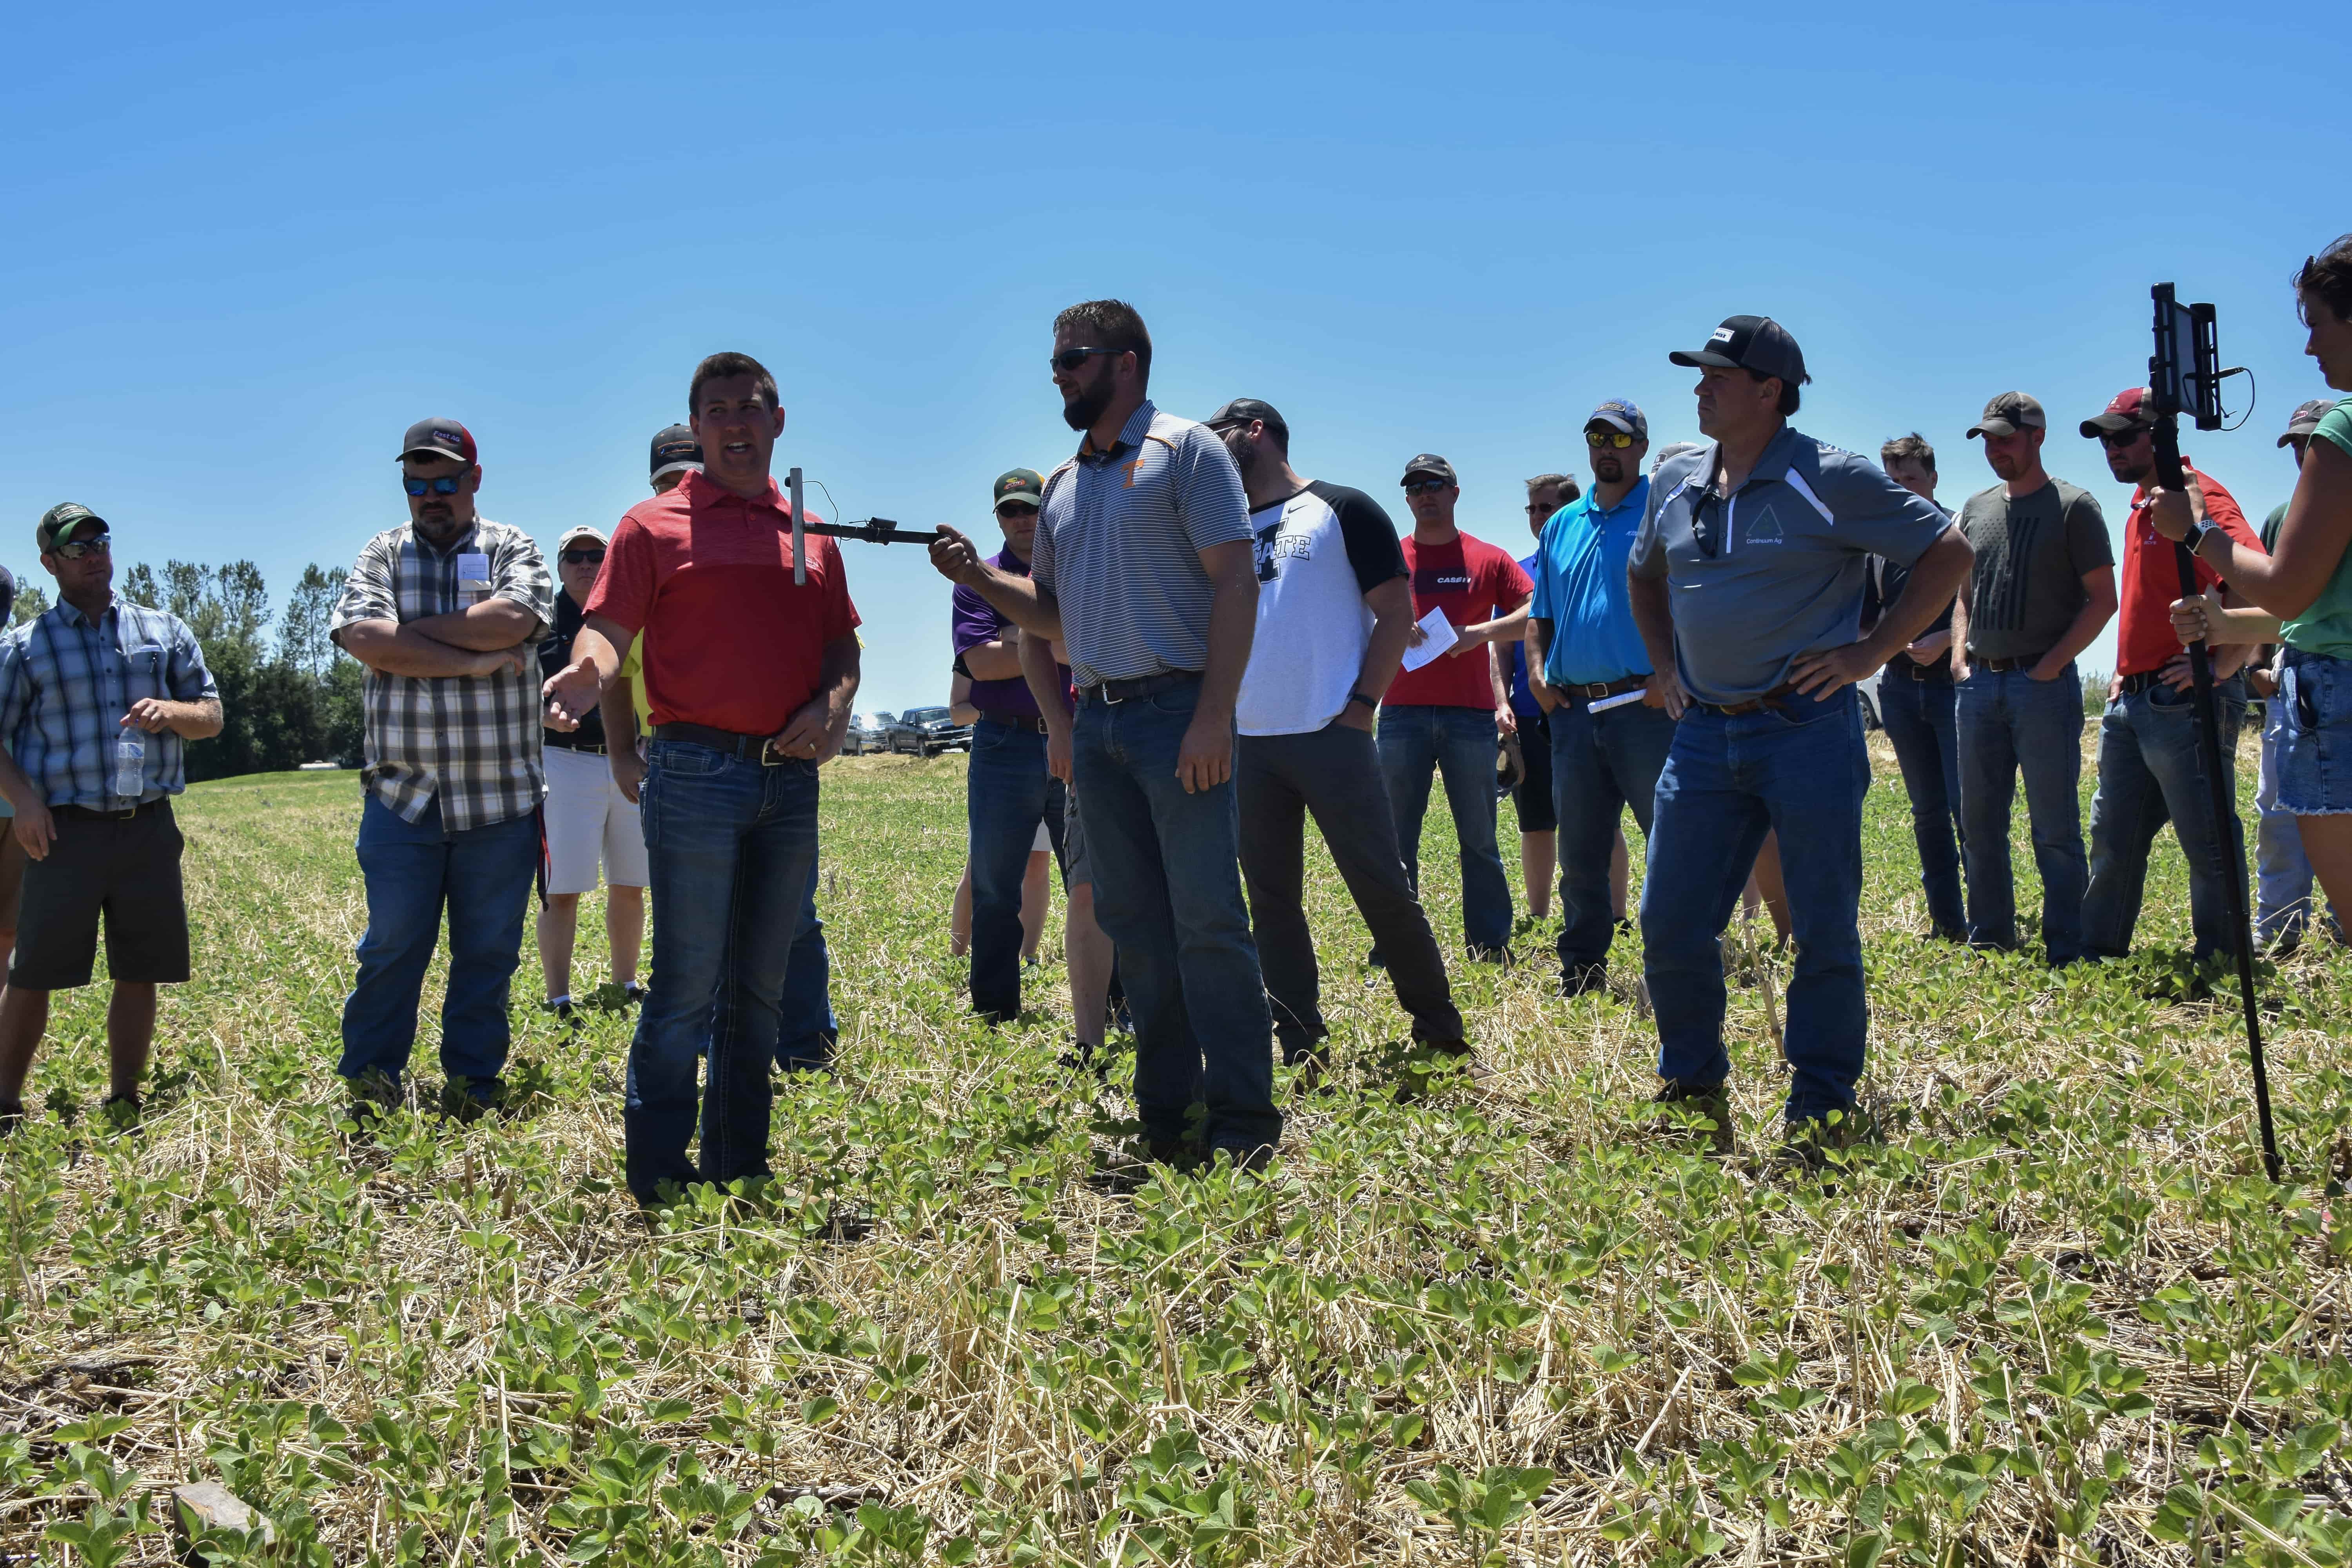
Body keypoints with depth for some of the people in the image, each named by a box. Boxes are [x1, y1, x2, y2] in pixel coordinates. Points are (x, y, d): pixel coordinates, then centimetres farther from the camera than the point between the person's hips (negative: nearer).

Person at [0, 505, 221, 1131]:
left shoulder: (164, 631, 13)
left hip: (150, 826, 2)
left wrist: (171, 712, -8)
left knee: (140, 972, 5)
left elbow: (212, 715, 14)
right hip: (66, 829, -2)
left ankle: (123, 1105, 17)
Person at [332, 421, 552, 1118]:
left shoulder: (512, 549, 7)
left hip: (500, 797, 0)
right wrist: (469, 660, -13)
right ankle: (368, 1085, 15)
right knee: (391, 948, 3)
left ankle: (472, 1084, 19)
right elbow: (363, 637, -10)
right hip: (402, 796, 0)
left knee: (489, 953, 7)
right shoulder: (382, 554, 9)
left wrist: (409, 631, -10)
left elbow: (512, 620, -15)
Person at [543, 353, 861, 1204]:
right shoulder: (654, 525, 3)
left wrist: (834, 706, -3)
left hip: (791, 778, 5)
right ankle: (658, 1184, 2)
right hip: (697, 774, -5)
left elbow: (843, 647, 18)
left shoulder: (811, 535, 16)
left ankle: (738, 1169, 20)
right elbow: (608, 629, -5)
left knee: (761, 989, 11)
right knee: (688, 987, -6)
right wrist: (585, 673, -28)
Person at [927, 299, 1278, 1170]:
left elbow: (1235, 583, -10)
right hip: (1097, 722, 7)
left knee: (1207, 922, -7)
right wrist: (977, 577, 4)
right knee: (1132, 922, 8)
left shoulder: (1185, 450, -1)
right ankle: (1166, 1113, 16)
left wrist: (1213, 717, -18)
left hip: (1177, 712, -7)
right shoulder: (1063, 483, 19)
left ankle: (1244, 1127, -2)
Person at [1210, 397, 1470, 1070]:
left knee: (1381, 887, -4)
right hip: (1247, 740, 6)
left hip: (1330, 735, -5)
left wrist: (1360, 706, -11)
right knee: (1272, 899, 5)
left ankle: (1440, 1032, 10)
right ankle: (1303, 1052, 11)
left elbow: (1395, 611, -3)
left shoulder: (1342, 509, 2)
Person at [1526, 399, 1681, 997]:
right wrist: (1538, 673, 7)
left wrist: (1672, 671, -19)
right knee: (1579, 852, 11)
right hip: (1573, 710, 6)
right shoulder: (1561, 526, 17)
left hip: (1646, 707, -5)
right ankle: (1581, 971, 20)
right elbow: (1540, 616, 24)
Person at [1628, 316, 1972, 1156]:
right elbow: (1643, 575, 29)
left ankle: (1820, 1109, 14)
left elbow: (1948, 553, -5)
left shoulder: (1832, 479, -8)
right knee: (1669, 925, 5)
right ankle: (1693, 1090, 23)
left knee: (1824, 930, 2)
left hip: (1806, 730, -5)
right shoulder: (1676, 482, 10)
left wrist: (1870, 652, -9)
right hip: (1703, 734, 5)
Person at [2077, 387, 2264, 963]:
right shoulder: (2142, 508, 18)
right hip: (2132, 703, 10)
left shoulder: (2198, 497, -12)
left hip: (2184, 703, -10)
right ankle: (2098, 956, 22)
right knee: (2113, 837, 14)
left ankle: (2218, 962, 7)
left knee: (2209, 845, -1)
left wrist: (2221, 667, -23)